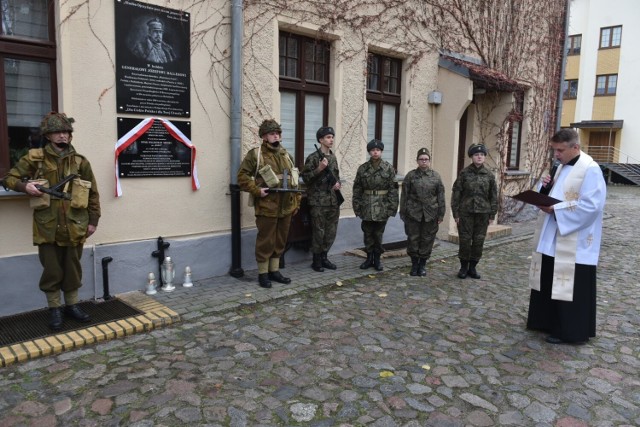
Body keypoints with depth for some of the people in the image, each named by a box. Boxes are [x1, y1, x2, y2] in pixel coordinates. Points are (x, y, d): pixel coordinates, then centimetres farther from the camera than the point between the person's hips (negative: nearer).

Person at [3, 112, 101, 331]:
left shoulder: (80, 162, 4)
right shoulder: (34, 158, 0)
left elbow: (93, 194, 8)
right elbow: (10, 178, 8)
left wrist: (93, 220, 4)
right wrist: (25, 186, -14)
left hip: (75, 226, 2)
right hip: (48, 227, -1)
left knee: (73, 268, 11)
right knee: (52, 270, 6)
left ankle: (72, 305, 27)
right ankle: (54, 309, 22)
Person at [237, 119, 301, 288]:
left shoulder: (286, 155, 15)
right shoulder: (255, 154, -5)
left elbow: (294, 180, 19)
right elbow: (242, 176, -8)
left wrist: (297, 201, 12)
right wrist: (257, 190, -18)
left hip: (286, 206, 6)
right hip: (267, 207, -6)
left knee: (280, 241, 13)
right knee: (266, 241, 1)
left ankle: (274, 271, 27)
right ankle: (262, 274, 15)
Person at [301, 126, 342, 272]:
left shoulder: (333, 157, 12)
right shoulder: (313, 157, -9)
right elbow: (305, 178, -13)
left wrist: (337, 183, 2)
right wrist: (319, 169, -23)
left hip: (334, 200, 7)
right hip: (319, 201, -7)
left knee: (331, 231, 10)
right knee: (319, 231, -1)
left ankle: (324, 257, 23)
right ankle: (316, 260, 11)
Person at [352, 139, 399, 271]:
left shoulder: (389, 168, -3)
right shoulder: (362, 168, 3)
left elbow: (393, 189, -5)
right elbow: (357, 189, 5)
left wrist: (392, 208, -10)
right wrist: (357, 206, 1)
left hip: (382, 207, -2)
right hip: (366, 207, 2)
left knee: (378, 233, 6)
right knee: (368, 233, 10)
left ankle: (377, 259, 20)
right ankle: (369, 258, 22)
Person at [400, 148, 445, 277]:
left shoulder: (436, 176, 3)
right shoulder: (411, 175, 1)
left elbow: (441, 196, 5)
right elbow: (404, 195, 3)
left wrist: (441, 214, 2)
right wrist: (403, 213, 1)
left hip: (430, 214, 1)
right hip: (413, 213, -1)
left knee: (427, 240, 6)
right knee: (413, 239, 4)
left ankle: (422, 265, 21)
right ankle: (414, 264, 20)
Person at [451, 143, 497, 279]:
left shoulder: (489, 175, 4)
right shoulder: (464, 173, -2)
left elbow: (493, 196, 8)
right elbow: (456, 193, -2)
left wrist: (492, 214, 5)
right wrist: (455, 213, -5)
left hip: (483, 213, 2)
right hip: (466, 212, -2)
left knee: (479, 241, 6)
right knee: (465, 240, 2)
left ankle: (472, 267, 20)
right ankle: (463, 267, 17)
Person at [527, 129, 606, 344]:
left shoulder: (590, 170, -16)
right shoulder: (562, 166, 12)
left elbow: (590, 205, -23)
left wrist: (555, 209, -23)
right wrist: (548, 187, 0)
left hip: (573, 244, -9)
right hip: (552, 240, 9)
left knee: (569, 287, 1)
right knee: (549, 283, 16)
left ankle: (568, 331, 14)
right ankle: (548, 322, 29)